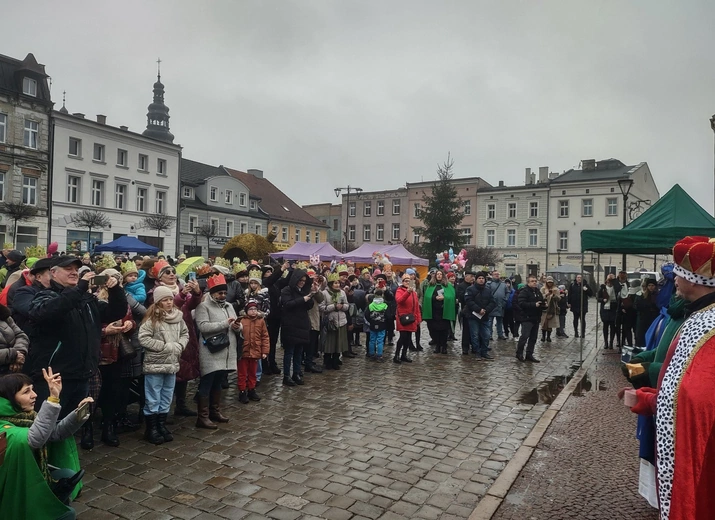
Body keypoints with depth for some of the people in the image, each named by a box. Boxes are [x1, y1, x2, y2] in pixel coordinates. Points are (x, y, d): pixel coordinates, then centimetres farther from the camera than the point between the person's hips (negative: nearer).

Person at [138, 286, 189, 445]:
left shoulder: (178, 316, 4)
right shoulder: (152, 318, -11)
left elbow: (185, 333, 15)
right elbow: (143, 338, -17)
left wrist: (179, 345, -5)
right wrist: (166, 346, -16)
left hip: (172, 364, 5)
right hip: (155, 365, -5)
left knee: (166, 399, 15)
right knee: (153, 400, 5)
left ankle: (162, 426, 27)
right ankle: (151, 429, 17)